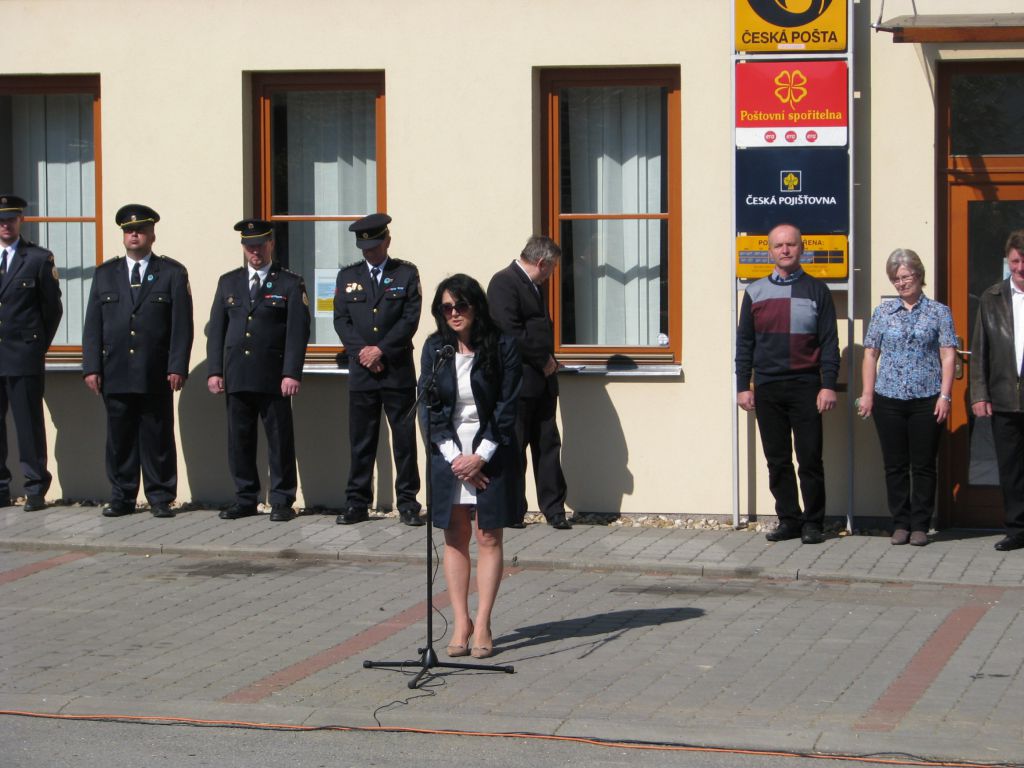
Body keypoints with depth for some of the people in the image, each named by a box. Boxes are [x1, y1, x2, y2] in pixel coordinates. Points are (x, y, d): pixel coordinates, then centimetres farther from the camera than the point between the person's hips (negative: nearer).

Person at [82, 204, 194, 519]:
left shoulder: (172, 273, 6)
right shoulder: (105, 274, 13)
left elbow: (182, 325, 0)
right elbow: (93, 325, 10)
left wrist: (177, 367, -8)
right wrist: (91, 367, 1)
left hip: (156, 375, -2)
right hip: (115, 372, 2)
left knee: (157, 437, 0)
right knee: (119, 438, 3)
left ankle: (160, 498, 7)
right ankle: (121, 498, 10)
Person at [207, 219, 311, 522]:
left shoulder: (290, 284, 3)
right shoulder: (228, 282, 14)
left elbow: (297, 332, -4)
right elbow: (216, 329, 12)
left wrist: (292, 373, -13)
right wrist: (214, 370, 3)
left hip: (274, 379, -3)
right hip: (236, 377, 3)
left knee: (280, 440, -1)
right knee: (239, 440, 5)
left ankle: (282, 502, 6)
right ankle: (245, 499, 14)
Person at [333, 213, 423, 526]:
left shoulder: (406, 274, 4)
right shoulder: (347, 276, 11)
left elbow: (411, 319, -4)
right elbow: (341, 320, 5)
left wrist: (381, 350, -12)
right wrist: (362, 352, -9)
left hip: (398, 370, -2)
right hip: (361, 371, 2)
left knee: (404, 438, 0)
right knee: (360, 441, 3)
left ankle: (408, 503, 6)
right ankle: (357, 503, 8)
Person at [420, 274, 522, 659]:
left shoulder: (502, 346, -5)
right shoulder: (435, 349, 4)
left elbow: (508, 407, -6)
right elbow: (428, 406, 2)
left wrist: (481, 456, -12)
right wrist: (454, 456, -9)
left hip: (491, 453, -3)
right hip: (448, 454, 3)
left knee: (488, 538, -1)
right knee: (454, 538, 3)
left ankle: (482, 625, 1)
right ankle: (461, 623, 7)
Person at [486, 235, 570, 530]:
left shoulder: (534, 286, 19)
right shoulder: (504, 283, -12)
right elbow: (511, 332, -20)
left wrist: (549, 362, 12)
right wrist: (543, 361, -14)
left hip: (541, 381, 9)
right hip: (517, 381, -9)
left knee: (548, 446, 8)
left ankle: (554, 509, 12)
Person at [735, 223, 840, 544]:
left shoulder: (816, 290, 5)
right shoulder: (755, 292, 10)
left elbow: (829, 342, 2)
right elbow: (744, 343, 11)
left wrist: (828, 385, -7)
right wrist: (743, 386, 4)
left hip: (805, 385, -2)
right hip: (766, 388, 2)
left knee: (810, 458, -3)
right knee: (777, 460, 5)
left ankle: (813, 523, 5)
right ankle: (788, 519, 13)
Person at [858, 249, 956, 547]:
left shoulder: (939, 312, 4)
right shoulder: (883, 312, 9)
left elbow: (948, 356, 0)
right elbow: (871, 355, 11)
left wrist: (945, 395, -8)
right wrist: (867, 393, 3)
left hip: (927, 400, -2)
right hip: (889, 399, 2)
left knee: (924, 465, 1)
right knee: (895, 465, 5)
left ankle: (920, 525, 8)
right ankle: (900, 524, 12)